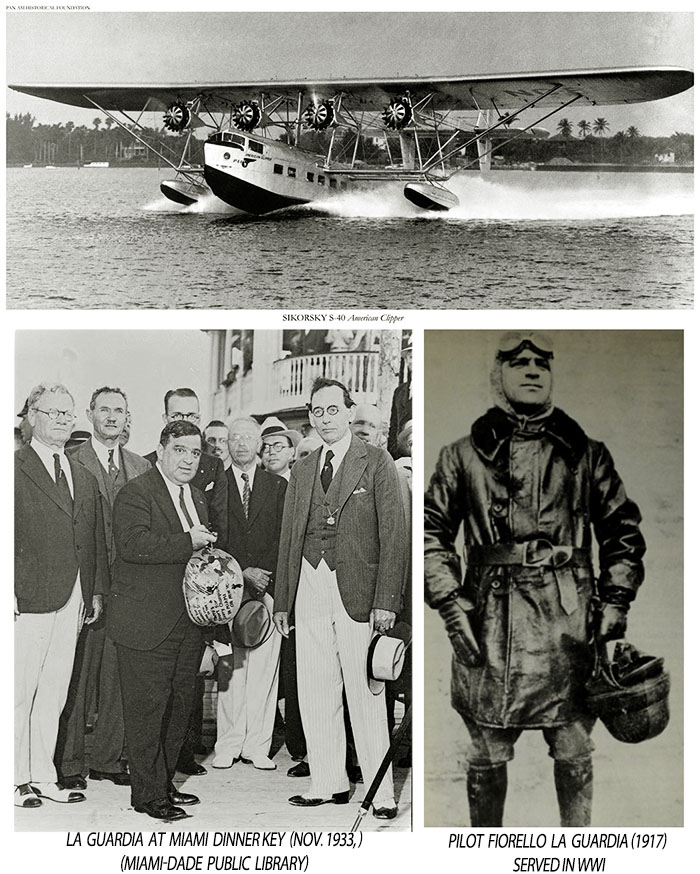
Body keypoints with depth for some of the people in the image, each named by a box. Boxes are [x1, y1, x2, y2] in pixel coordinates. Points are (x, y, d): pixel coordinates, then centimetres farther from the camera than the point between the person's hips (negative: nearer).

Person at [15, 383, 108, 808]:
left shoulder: (84, 477, 17)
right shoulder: (15, 469, -3)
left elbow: (96, 538, 18)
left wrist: (96, 591, 11)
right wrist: (10, 591, -15)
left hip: (72, 601, 6)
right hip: (28, 598, -6)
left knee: (53, 695, 11)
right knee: (19, 692, -1)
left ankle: (43, 777, 18)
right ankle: (16, 778, 10)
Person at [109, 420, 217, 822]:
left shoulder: (197, 497, 18)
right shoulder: (136, 493, -10)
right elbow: (132, 544, -25)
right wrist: (188, 543, -22)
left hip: (189, 623, 8)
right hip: (147, 621, -8)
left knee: (180, 705, 14)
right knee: (148, 706, -3)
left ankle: (165, 782, 27)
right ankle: (148, 793, 7)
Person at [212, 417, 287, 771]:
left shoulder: (278, 486, 11)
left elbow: (283, 540, 6)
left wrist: (268, 584, -5)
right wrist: (243, 573, -8)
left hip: (268, 588, 1)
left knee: (264, 669, -1)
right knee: (230, 669, -1)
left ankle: (257, 745, 5)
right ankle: (228, 745, 7)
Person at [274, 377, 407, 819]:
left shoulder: (376, 462, 1)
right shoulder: (302, 471, 16)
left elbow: (394, 533, -4)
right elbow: (288, 537, 17)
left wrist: (386, 600, -12)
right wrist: (282, 600, 10)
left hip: (357, 590, -5)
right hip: (310, 587, 5)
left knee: (364, 694, -3)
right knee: (315, 694, 6)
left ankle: (381, 791, 5)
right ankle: (329, 783, 16)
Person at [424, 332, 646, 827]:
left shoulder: (585, 453, 9)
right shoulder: (464, 456, 7)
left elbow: (623, 529, 14)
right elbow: (432, 530, 8)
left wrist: (616, 600, 5)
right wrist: (450, 600, -2)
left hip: (568, 619, 1)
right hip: (490, 621, 0)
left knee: (573, 752, 7)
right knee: (488, 755, 7)